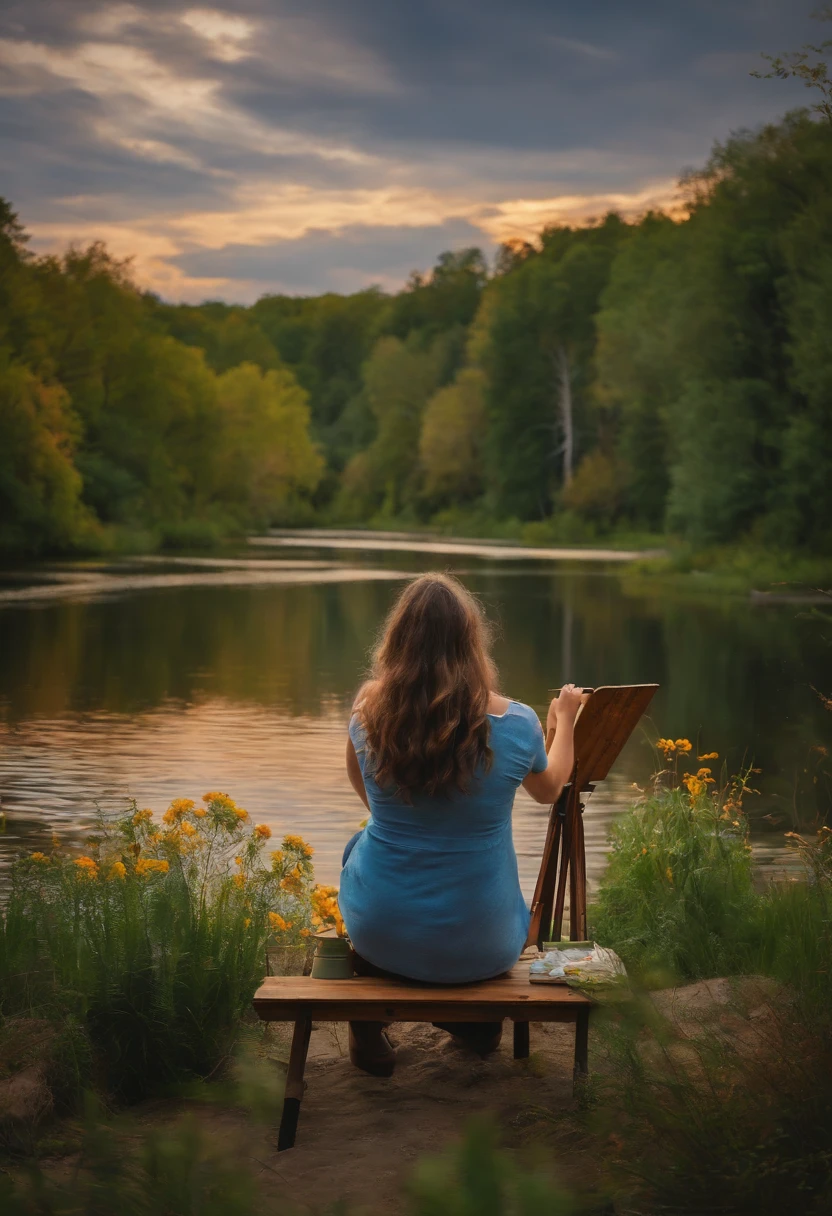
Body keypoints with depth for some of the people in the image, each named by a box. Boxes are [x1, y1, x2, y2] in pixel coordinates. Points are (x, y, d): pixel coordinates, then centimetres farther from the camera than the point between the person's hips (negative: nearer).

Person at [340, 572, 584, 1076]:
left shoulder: (370, 712, -13)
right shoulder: (515, 723, -17)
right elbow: (550, 790, 8)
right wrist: (565, 720, 23)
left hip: (379, 934, 0)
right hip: (481, 948, 0)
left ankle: (369, 1032, 34)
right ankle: (479, 1021, 36)